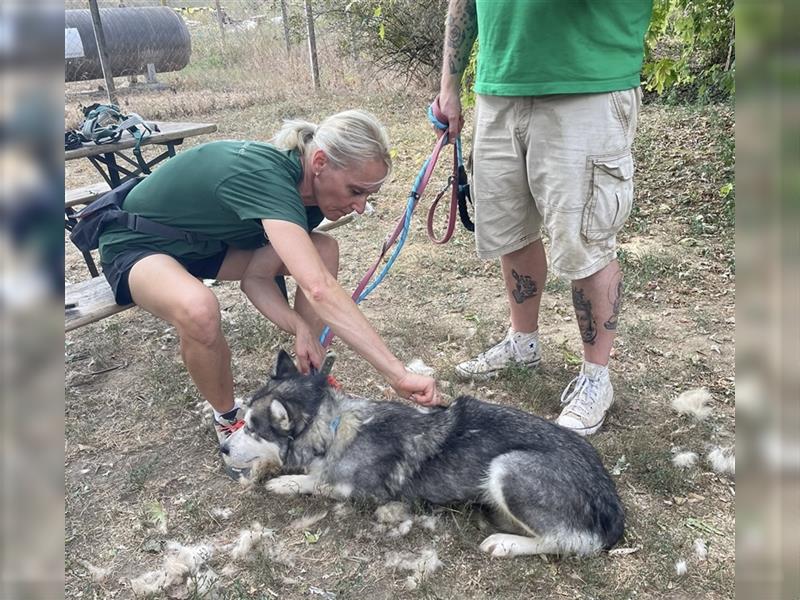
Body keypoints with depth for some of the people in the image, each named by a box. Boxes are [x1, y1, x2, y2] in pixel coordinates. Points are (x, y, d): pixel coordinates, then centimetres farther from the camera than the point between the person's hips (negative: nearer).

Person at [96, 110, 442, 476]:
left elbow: (255, 275, -9)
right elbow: (319, 289, -49)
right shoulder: (264, 175, -38)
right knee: (199, 309, -40)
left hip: (204, 243, 7)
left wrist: (300, 327, -27)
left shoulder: (305, 194, -11)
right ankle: (228, 421, -10)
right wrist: (399, 375, -50)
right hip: (136, 246, -7)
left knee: (324, 250, -9)